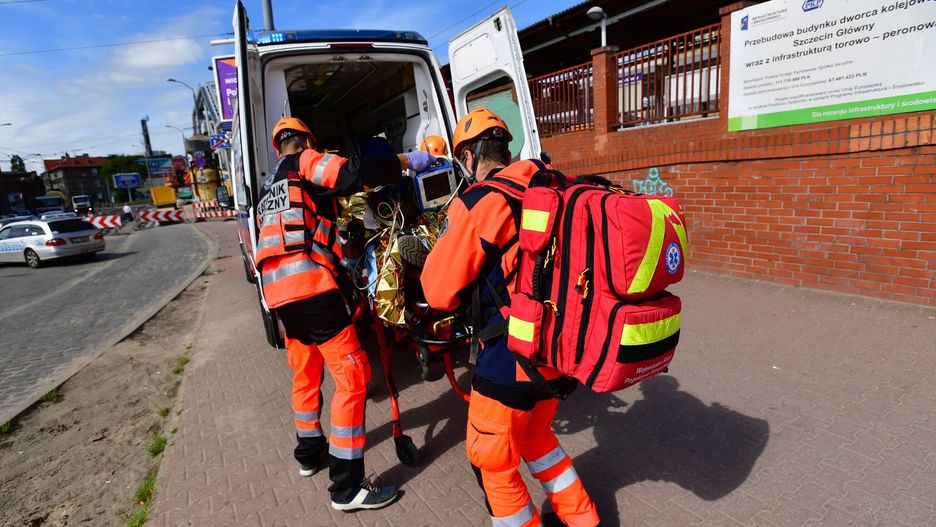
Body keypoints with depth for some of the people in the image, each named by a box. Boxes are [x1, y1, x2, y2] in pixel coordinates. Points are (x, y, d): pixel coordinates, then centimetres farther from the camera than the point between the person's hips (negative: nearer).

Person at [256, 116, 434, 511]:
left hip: (277, 289, 10)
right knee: (352, 376, -7)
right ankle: (347, 487, -2)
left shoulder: (268, 187, 30)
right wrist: (406, 160, -6)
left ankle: (310, 452, 41)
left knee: (305, 373, 24)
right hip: (310, 285, -9)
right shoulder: (304, 163, 5)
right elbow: (353, 174, -14)